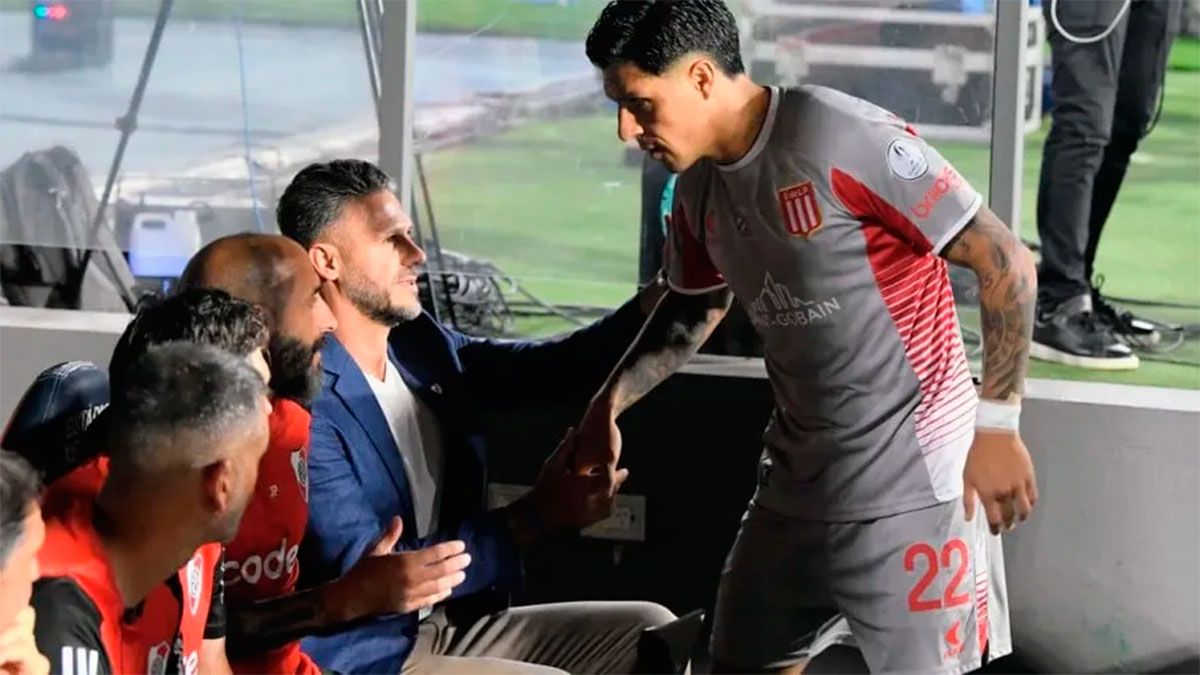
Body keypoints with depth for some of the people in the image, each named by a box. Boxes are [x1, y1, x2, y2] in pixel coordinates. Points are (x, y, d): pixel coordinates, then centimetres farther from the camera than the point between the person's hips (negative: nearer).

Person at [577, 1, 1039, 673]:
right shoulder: (699, 184, 5)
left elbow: (1006, 261, -17)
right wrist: (610, 403, 12)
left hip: (908, 482, -8)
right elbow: (695, 308, 25)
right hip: (797, 479, 8)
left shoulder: (841, 138, -20)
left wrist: (996, 425, -17)